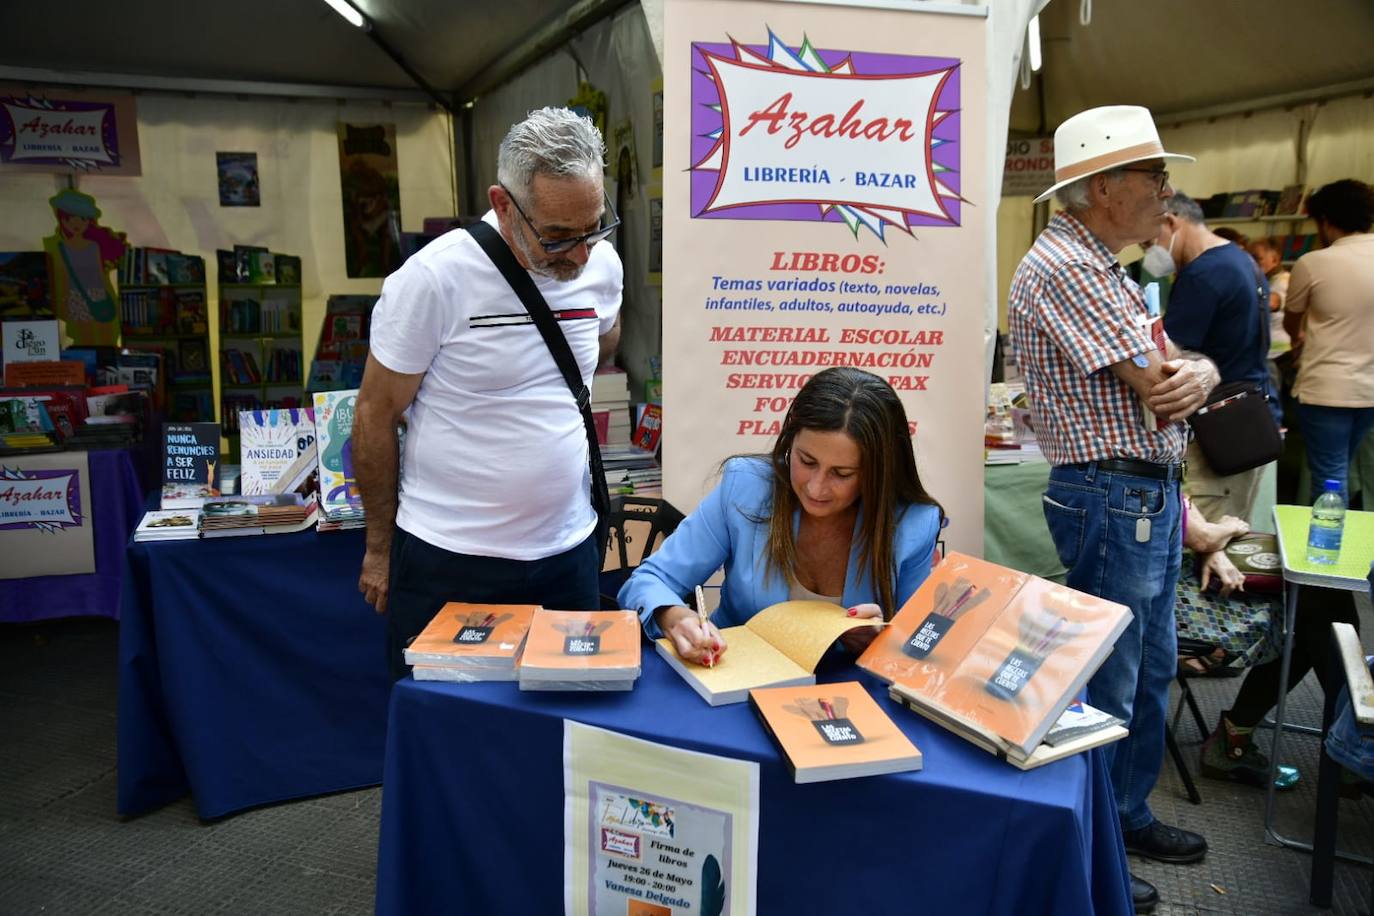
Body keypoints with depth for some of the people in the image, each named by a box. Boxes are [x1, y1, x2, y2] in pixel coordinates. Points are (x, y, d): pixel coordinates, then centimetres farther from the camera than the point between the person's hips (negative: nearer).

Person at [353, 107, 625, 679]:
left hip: (567, 554, 4)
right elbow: (376, 417, -6)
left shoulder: (602, 266, -2)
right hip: (447, 565, -4)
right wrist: (380, 547, 1)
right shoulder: (432, 279, -15)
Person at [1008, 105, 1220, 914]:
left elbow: (1174, 375, 13)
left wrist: (1200, 371, -10)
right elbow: (1154, 382, -20)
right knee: (1107, 688, 2)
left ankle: (1129, 814, 39)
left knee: (1151, 671, 21)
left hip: (1151, 494, 10)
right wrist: (1173, 370, 3)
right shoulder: (1065, 266, -17)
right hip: (1113, 498, -10)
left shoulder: (1103, 267, 16)